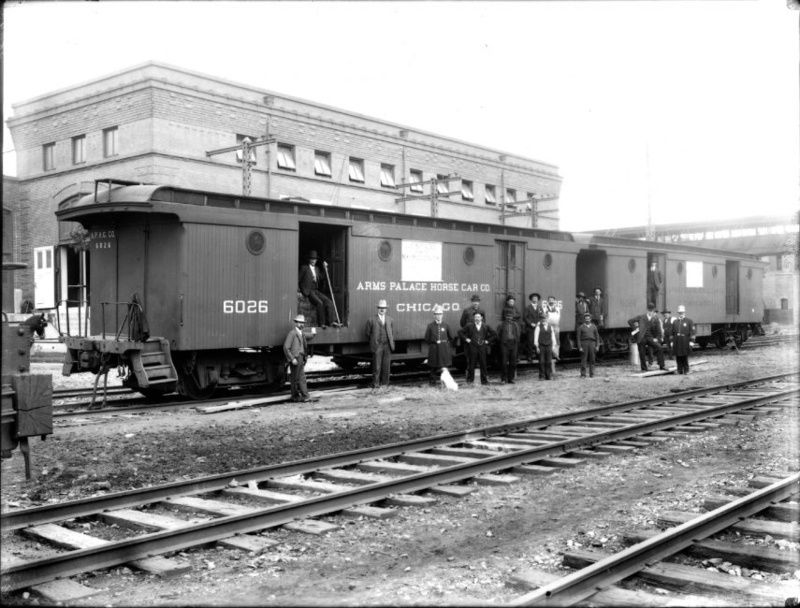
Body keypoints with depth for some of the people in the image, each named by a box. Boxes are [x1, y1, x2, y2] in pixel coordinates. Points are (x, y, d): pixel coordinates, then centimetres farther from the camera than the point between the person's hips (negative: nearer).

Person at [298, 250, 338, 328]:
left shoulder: (317, 269, 23)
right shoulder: (304, 268, 7)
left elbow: (322, 279, 16)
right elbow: (299, 282, 4)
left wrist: (325, 269, 9)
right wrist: (305, 292, -7)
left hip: (317, 291, 6)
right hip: (308, 292, -6)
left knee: (328, 301, -19)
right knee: (319, 303, -30)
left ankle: (332, 321, -28)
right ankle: (321, 323, -26)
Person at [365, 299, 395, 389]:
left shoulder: (390, 320, 14)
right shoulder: (371, 320, 3)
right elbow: (368, 334, 8)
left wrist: (391, 343, 10)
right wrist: (373, 343, 6)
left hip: (387, 346, 3)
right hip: (377, 346, -3)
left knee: (386, 366, 4)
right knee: (376, 367, -4)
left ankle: (384, 383, 12)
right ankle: (375, 384, 3)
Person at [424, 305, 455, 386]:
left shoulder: (446, 325, 4)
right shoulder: (430, 326, 0)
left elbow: (452, 337, 12)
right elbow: (427, 338, 3)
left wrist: (446, 343, 7)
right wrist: (434, 342, 1)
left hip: (444, 350, 1)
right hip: (434, 350, -1)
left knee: (444, 366, 1)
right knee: (433, 366, 2)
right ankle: (433, 382, 9)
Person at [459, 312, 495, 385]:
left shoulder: (486, 326, 7)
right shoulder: (469, 326, 5)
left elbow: (493, 334, 13)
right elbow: (461, 332, 10)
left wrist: (488, 341, 4)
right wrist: (466, 339, 1)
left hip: (482, 347, 1)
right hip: (472, 347, -1)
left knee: (483, 364, 1)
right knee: (471, 364, 0)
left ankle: (484, 380, 8)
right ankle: (470, 379, 9)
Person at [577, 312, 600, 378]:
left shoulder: (594, 326, 12)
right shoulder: (581, 327, 6)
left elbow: (597, 336, 12)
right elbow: (578, 338, 2)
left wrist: (597, 346, 2)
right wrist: (580, 347, -8)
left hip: (592, 343, 2)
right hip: (584, 343, -2)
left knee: (592, 360, 2)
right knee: (583, 360, -4)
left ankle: (592, 374, 7)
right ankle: (583, 374, -2)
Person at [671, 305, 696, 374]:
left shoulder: (689, 321, 3)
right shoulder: (675, 322, 14)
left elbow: (692, 332, -2)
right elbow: (672, 332, 14)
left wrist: (691, 341, -9)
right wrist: (671, 342, 9)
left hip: (685, 342, -3)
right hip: (677, 342, 3)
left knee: (685, 356, -1)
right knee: (678, 357, 1)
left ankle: (686, 370, 8)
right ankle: (680, 370, 8)